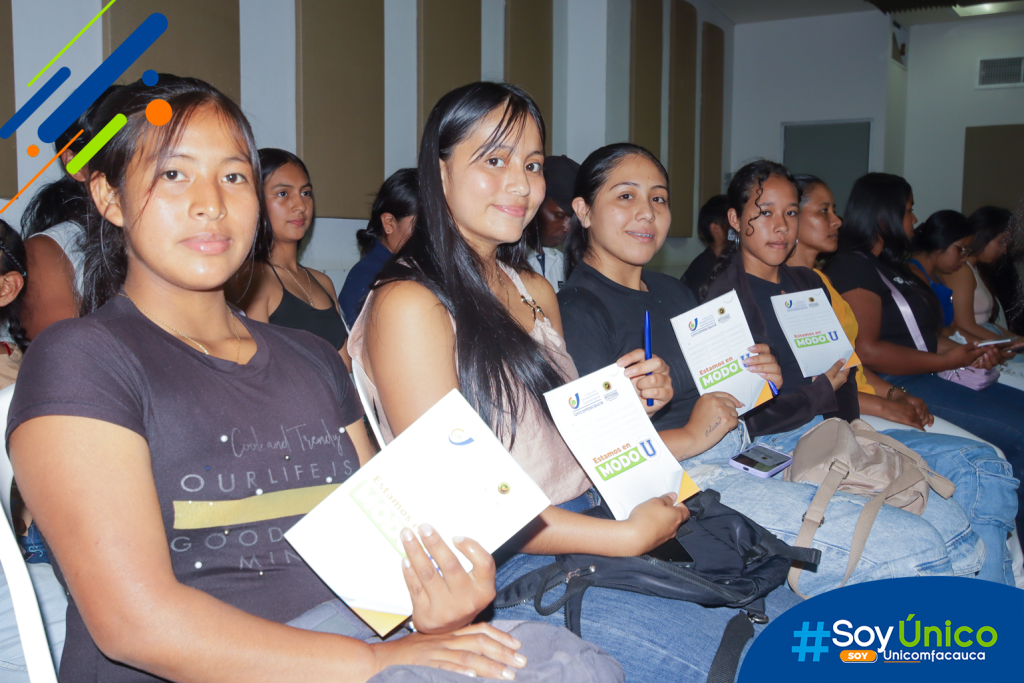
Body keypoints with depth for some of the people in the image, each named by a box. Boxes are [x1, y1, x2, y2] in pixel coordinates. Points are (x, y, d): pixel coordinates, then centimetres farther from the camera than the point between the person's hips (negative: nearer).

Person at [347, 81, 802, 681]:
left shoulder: (537, 292, 14)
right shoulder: (409, 304, -12)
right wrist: (625, 536, -15)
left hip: (588, 529, 8)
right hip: (499, 571, -8)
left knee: (786, 608, -5)